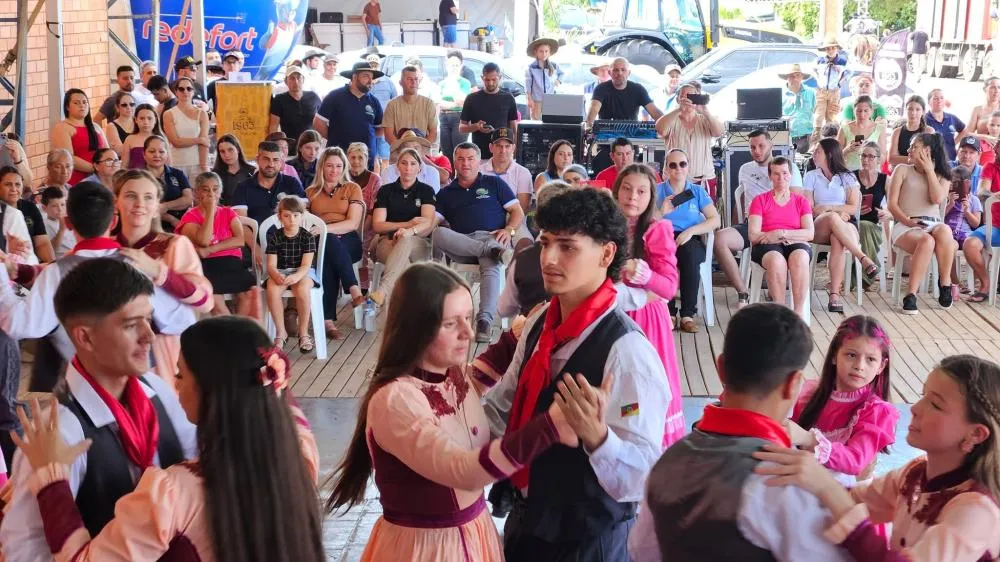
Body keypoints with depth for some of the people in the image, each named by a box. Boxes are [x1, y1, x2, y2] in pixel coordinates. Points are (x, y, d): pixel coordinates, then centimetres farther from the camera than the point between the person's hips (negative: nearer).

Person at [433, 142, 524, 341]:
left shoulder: (494, 183, 18)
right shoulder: (446, 193, 23)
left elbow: (518, 212, 13)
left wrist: (509, 230, -8)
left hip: (491, 237, -2)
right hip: (460, 246, 2)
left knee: (491, 266, -38)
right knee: (438, 233, -32)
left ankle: (485, 319, -49)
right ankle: (494, 251, -34)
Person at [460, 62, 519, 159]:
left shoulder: (508, 98, 7)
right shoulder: (472, 99, 5)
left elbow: (514, 128, 10)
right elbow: (461, 128, 7)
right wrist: (476, 127, -13)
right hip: (479, 154, 0)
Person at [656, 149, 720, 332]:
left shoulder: (697, 191, 13)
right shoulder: (657, 190, 11)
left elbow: (715, 220, 3)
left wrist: (691, 230, -11)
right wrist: (661, 212, -16)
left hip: (691, 240, 0)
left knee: (690, 255, -36)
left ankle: (688, 314, -28)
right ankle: (668, 313, -26)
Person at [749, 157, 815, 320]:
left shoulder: (801, 201, 18)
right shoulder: (759, 200, 14)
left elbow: (810, 233, 3)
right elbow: (753, 236, 1)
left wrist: (781, 233, -10)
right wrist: (777, 238, -13)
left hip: (796, 244, 1)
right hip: (767, 246, -1)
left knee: (800, 258, -37)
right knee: (776, 260, -39)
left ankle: (799, 311, -36)